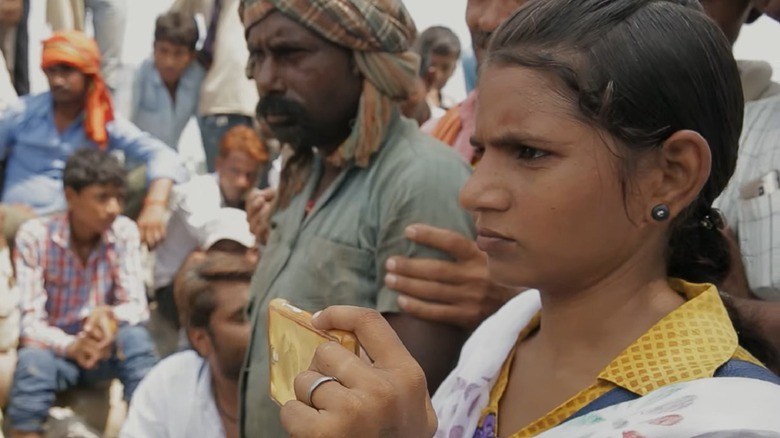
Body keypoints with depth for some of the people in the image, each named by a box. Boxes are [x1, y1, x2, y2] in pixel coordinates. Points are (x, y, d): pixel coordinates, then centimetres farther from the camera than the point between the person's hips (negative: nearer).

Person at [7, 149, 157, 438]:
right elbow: (29, 321, -15)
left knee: (135, 337, -30)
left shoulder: (125, 232, -6)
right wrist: (71, 346, -36)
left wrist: (109, 316, -33)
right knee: (33, 360, -35)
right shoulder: (34, 235, -11)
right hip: (54, 348, -2)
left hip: (104, 348, 2)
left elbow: (137, 307, -8)